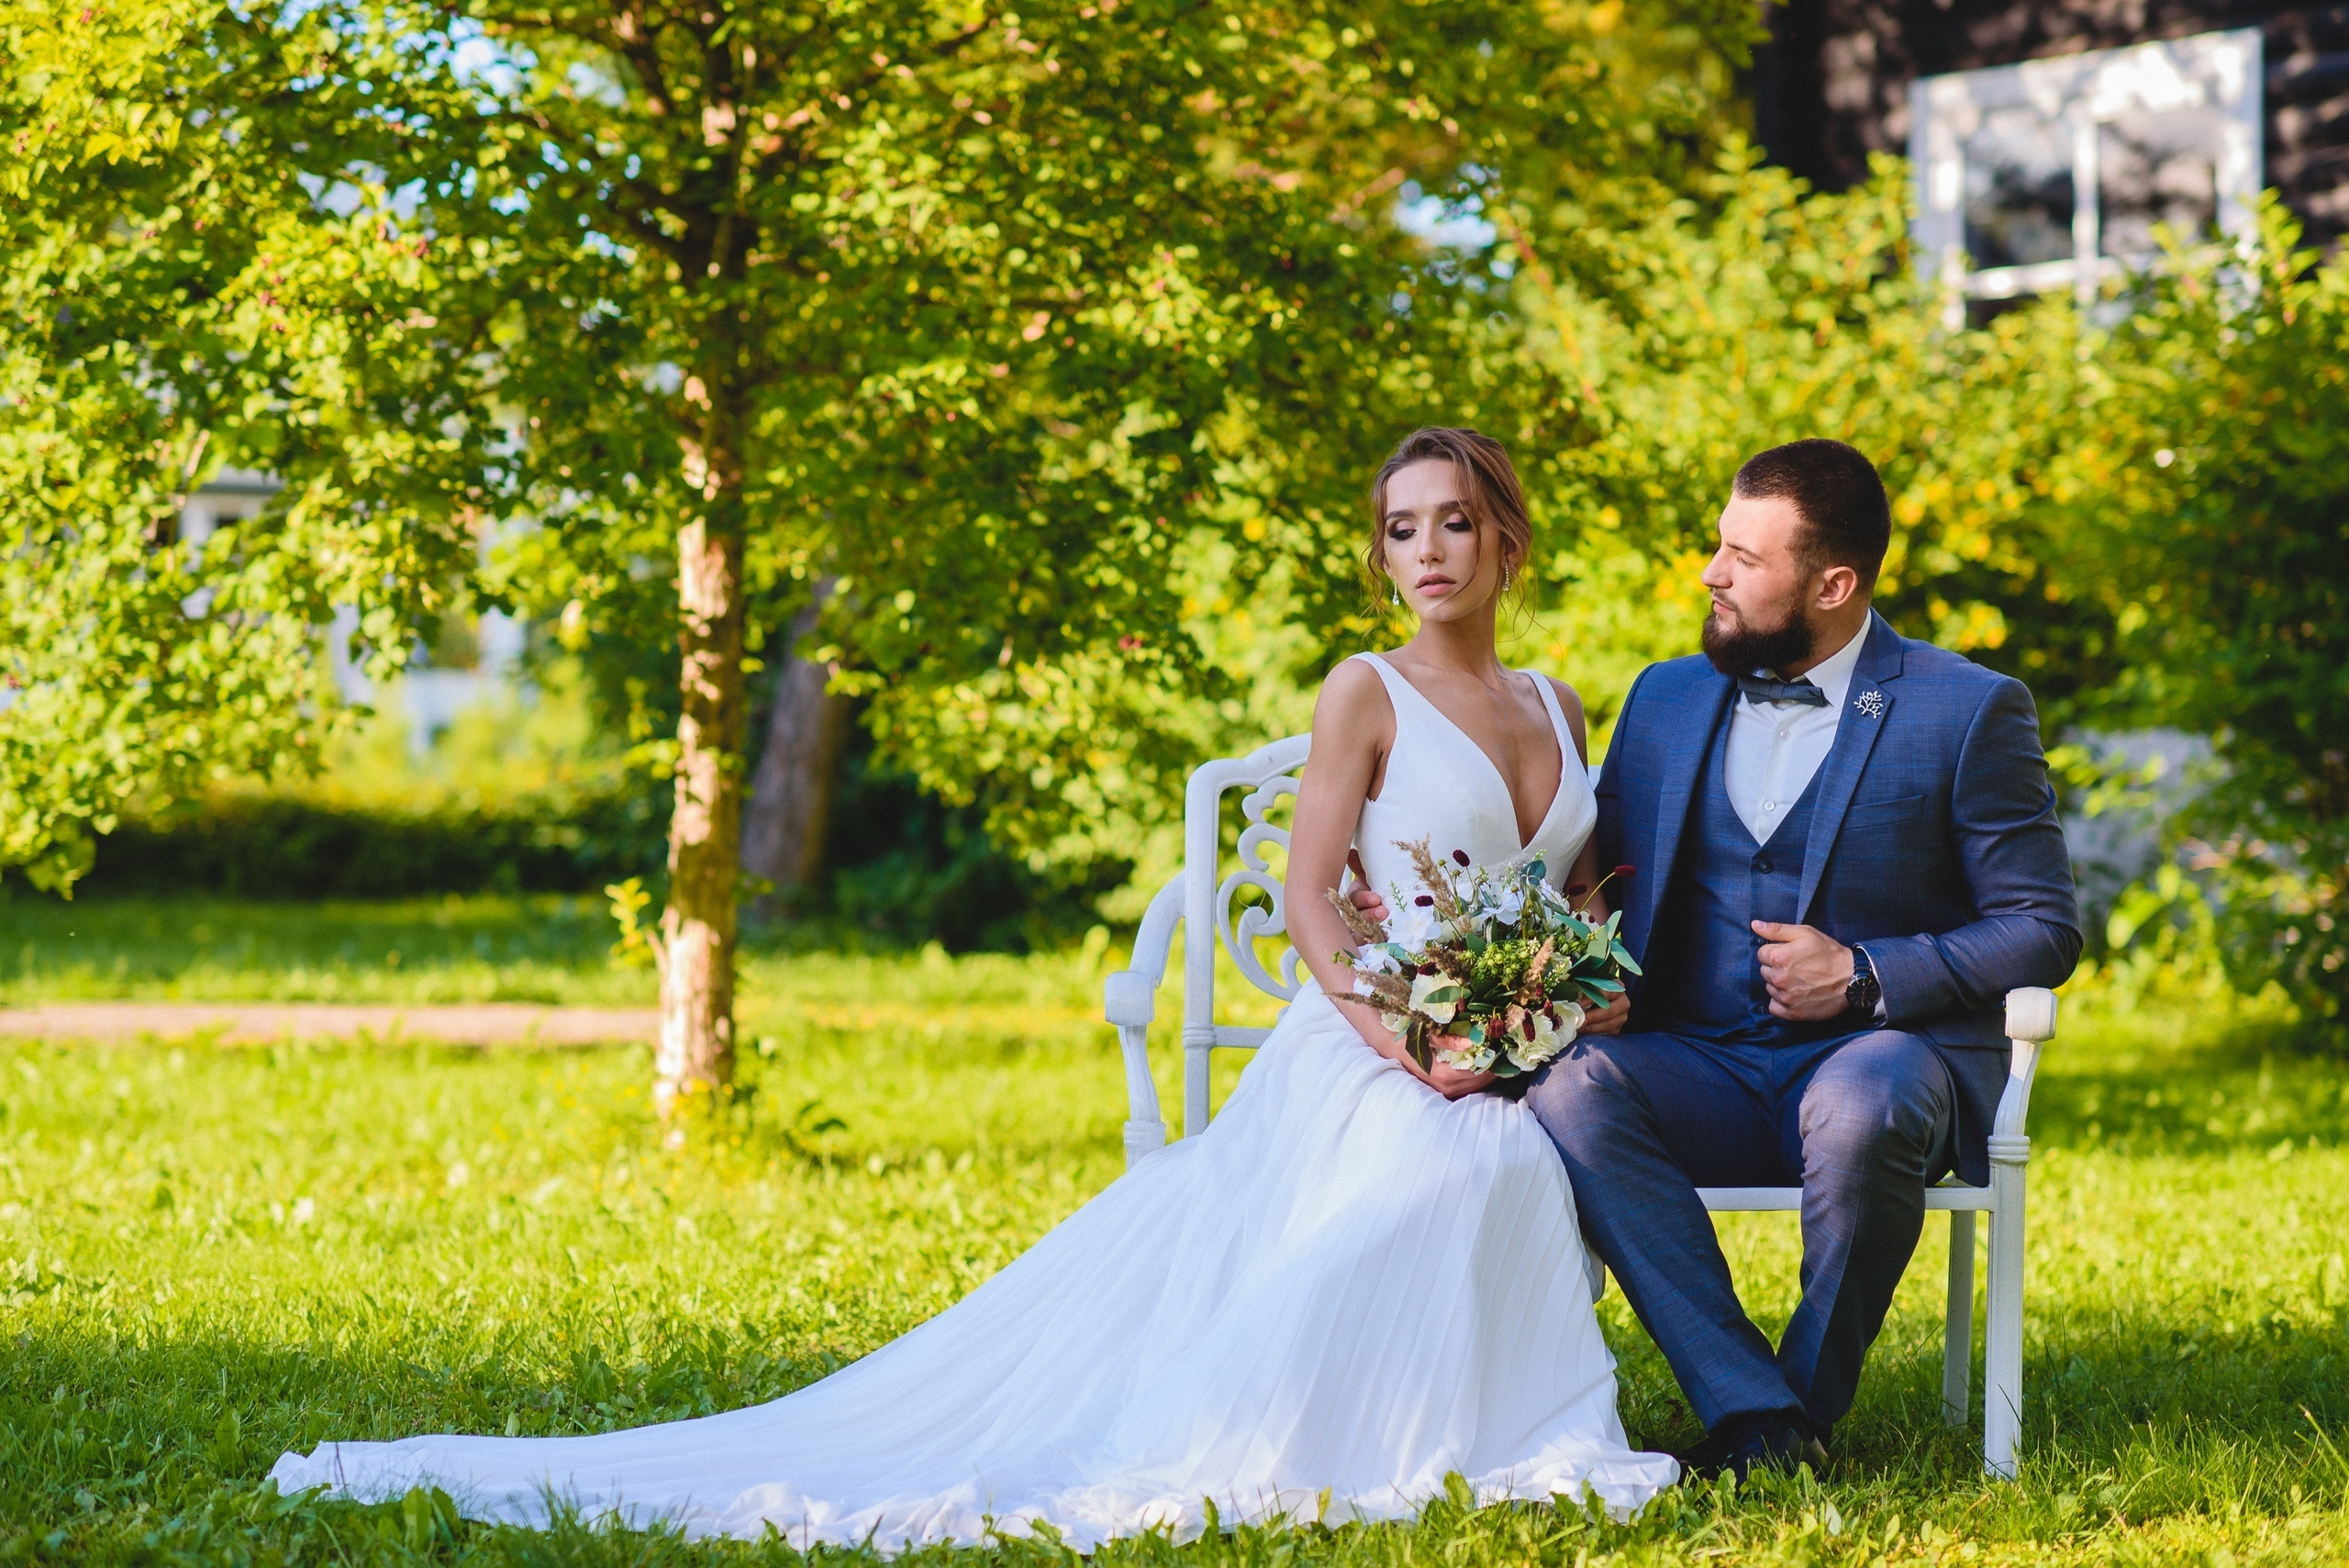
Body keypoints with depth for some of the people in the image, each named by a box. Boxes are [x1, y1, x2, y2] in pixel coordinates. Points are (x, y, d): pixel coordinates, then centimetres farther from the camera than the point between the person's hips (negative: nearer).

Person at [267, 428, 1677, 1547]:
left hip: (1524, 1063, 5)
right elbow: (1311, 901, -7)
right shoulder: (1366, 695, 1)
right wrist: (1409, 1045, -21)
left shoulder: (1561, 712, 19)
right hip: (1376, 1051, -5)